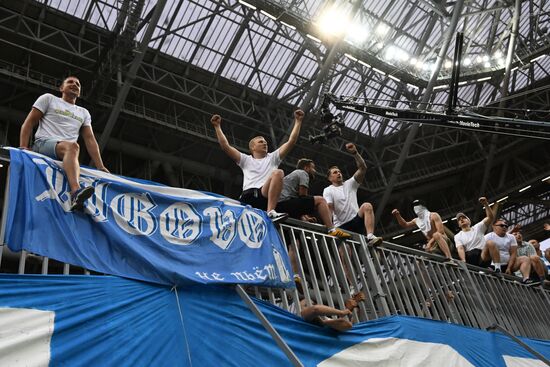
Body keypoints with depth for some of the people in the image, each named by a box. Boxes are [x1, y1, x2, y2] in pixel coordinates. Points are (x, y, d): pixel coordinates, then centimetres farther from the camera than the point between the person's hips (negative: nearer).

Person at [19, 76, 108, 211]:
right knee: (72, 146, -37)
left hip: (67, 154, 4)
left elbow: (90, 139, 17)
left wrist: (100, 167, 4)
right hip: (44, 144, -4)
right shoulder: (48, 99, 17)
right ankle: (76, 192, -63)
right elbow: (29, 123, 9)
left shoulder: (84, 113, 27)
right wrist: (23, 147, -8)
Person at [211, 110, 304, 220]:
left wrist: (298, 121, 18)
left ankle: (270, 212, -41)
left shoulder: (272, 158, 28)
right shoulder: (246, 160, 28)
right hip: (247, 197, 1)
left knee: (278, 173, -31)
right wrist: (217, 126, 18)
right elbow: (225, 146, 20)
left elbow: (291, 142, 20)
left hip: (266, 196, -1)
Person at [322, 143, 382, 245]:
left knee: (367, 206, -26)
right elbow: (329, 208, -10)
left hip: (356, 221, 2)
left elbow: (363, 168, 1)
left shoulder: (350, 184, 14)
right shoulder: (328, 190, 6)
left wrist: (355, 153, -13)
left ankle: (370, 237, -39)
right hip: (341, 226, -2)